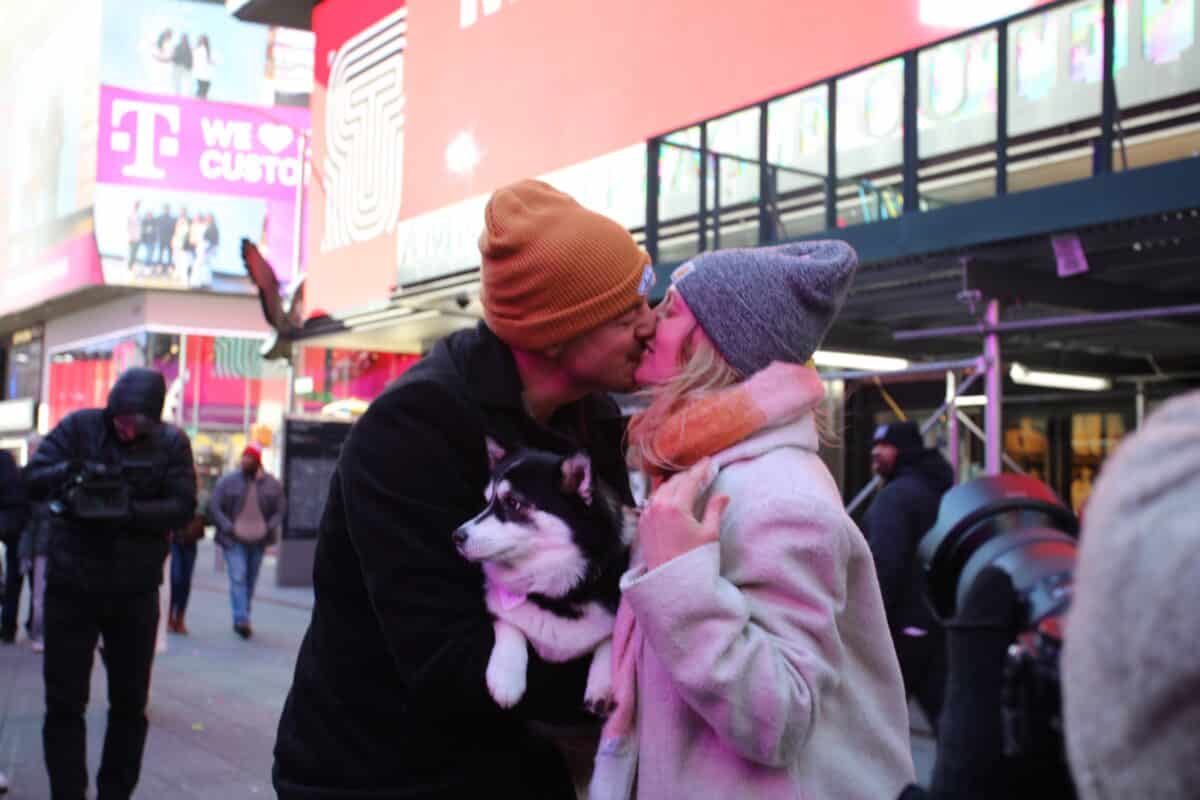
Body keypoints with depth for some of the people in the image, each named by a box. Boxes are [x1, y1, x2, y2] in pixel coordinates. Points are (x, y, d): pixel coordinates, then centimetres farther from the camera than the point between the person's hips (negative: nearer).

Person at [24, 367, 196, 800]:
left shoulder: (171, 443, -3)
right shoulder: (79, 427, -3)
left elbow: (182, 505, -11)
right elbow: (33, 479, -8)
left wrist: (129, 511, -27)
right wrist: (71, 472, -29)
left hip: (135, 592, 1)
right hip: (70, 586, 0)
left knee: (130, 703, 10)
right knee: (64, 702, 3)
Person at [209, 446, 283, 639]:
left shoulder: (272, 484, 4)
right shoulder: (227, 481, -1)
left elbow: (279, 511, 9)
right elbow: (214, 507, -2)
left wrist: (270, 528, -7)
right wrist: (227, 527, -13)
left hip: (258, 541, 3)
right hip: (233, 540, -3)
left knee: (250, 581, 9)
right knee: (238, 578, -14)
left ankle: (241, 619, 23)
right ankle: (241, 620, -19)